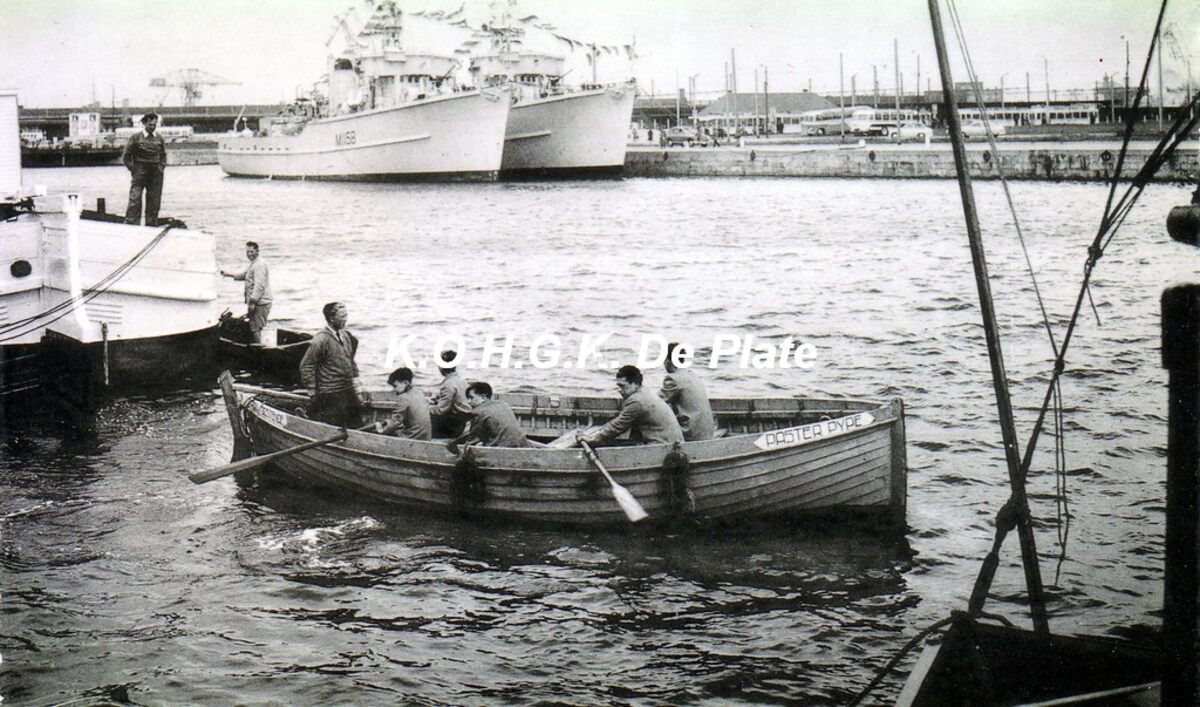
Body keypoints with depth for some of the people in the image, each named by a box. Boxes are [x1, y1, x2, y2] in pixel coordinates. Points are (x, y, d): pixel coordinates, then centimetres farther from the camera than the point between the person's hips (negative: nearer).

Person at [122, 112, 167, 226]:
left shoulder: (159, 138, 9)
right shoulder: (135, 137, -2)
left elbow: (163, 155, 23)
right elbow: (126, 157, 2)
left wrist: (161, 167, 10)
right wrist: (133, 169, -3)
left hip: (156, 175, 4)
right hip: (139, 173, -4)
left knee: (154, 202, 4)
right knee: (135, 200, -10)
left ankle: (152, 225, 11)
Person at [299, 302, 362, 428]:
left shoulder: (346, 336, 9)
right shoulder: (321, 340, -15)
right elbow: (306, 366, -14)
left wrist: (355, 380, 15)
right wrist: (313, 392, -12)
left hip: (349, 391, 8)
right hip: (330, 396, -8)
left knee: (356, 425, 9)